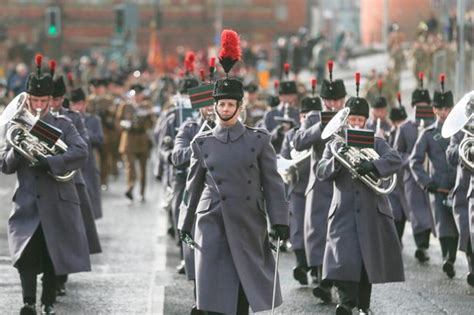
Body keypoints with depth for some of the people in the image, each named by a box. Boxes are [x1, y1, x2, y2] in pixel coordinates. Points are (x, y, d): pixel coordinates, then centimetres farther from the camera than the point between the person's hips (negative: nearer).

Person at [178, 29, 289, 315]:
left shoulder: (259, 140, 2)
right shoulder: (202, 143, 6)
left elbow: (273, 184, 1)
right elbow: (194, 186, 11)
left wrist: (279, 222, -6)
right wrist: (185, 224, 10)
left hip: (249, 225, 0)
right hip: (213, 225, 0)